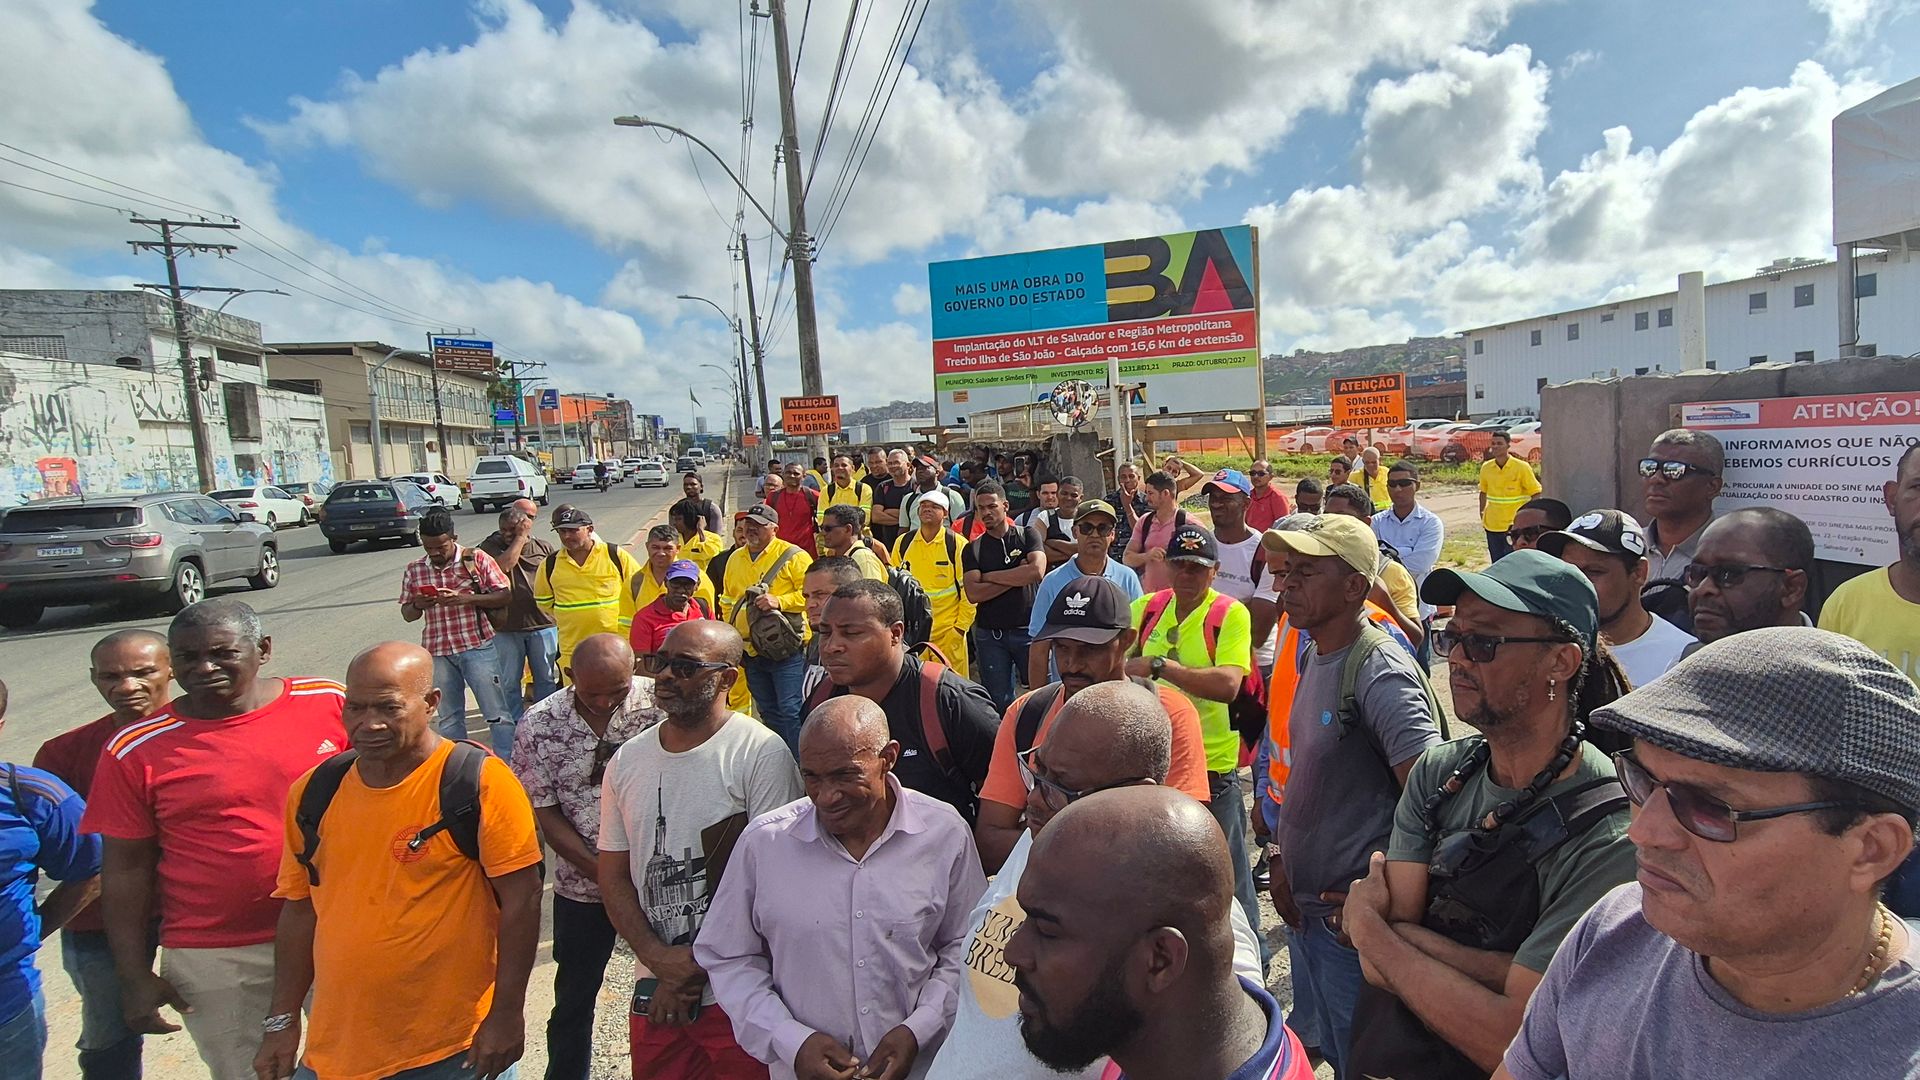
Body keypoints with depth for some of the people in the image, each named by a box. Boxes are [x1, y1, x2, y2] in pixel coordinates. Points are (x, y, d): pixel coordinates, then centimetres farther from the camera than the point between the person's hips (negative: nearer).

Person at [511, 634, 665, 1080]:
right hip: (582, 884, 1)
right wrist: (602, 871, -12)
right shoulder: (540, 724, -11)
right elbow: (545, 813, -6)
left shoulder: (661, 702, -15)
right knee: (573, 997, 17)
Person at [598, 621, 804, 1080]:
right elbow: (613, 874, 7)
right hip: (656, 994, 5)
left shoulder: (761, 752, -14)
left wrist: (695, 970, -11)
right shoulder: (626, 761, 5)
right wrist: (658, 957, -8)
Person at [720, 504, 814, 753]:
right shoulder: (735, 559, 14)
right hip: (751, 651, 7)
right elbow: (727, 600, 24)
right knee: (768, 712, 17)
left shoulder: (793, 556, -7)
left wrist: (780, 601, -24)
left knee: (791, 710, -10)